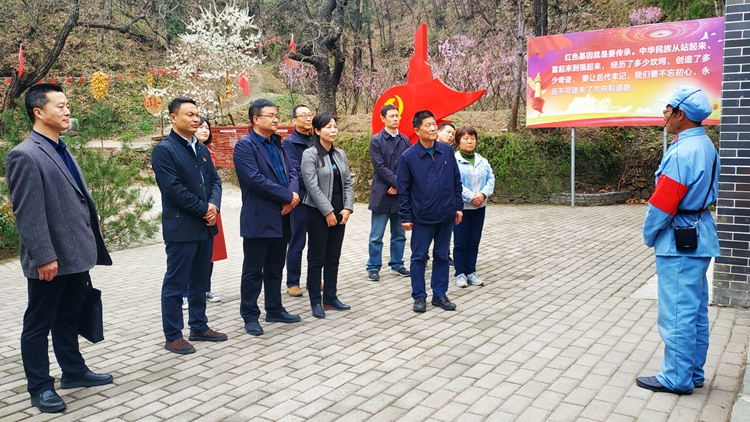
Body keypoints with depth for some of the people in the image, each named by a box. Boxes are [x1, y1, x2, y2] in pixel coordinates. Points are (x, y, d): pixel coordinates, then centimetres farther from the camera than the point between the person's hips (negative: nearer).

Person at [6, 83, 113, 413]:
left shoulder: (61, 151, 14)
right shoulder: (25, 156, -14)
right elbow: (27, 213, -18)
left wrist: (88, 248, 17)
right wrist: (44, 257, -20)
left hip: (75, 255, 8)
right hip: (51, 261, -8)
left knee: (68, 320, 21)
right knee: (38, 325, 7)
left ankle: (74, 371, 34)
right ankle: (40, 387, 19)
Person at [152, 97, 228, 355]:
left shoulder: (201, 149, 14)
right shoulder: (164, 150, -10)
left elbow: (214, 180, 11)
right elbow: (174, 188, -18)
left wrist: (214, 205, -8)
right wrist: (204, 209, -14)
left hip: (205, 225, 8)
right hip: (181, 227, -7)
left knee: (200, 280, 15)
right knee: (176, 283, 1)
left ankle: (199, 327, 26)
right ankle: (173, 336, 10)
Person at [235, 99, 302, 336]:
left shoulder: (277, 144, 15)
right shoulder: (245, 146, -9)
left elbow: (291, 172, 11)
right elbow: (256, 180, -20)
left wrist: (292, 194, -11)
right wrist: (288, 196, -16)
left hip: (281, 218, 7)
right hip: (258, 219, -7)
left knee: (275, 268, 16)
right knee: (253, 270, 3)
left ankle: (274, 310, 28)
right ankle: (250, 316, 14)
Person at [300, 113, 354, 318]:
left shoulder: (340, 154, 10)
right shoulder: (310, 154, -8)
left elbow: (347, 183, 9)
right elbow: (312, 186, -15)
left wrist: (347, 208, -3)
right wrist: (328, 211, -16)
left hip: (339, 212, 6)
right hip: (318, 213, -6)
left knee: (334, 257, 11)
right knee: (317, 258, 2)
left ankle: (330, 298, 21)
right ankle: (316, 302, 10)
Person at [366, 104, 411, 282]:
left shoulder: (405, 141, 9)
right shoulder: (376, 140, -2)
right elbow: (379, 167, -10)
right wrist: (397, 181, -14)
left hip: (401, 194, 4)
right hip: (382, 194, -4)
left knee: (399, 234, 11)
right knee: (376, 236, 2)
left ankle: (397, 265, 22)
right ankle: (373, 267, 11)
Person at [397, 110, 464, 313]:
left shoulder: (447, 151, 1)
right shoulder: (408, 157, -8)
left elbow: (456, 181, 8)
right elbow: (403, 189, -5)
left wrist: (458, 206, 7)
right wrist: (405, 217, -6)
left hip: (446, 215, 3)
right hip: (422, 218, -3)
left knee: (442, 256, 12)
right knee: (419, 257, 7)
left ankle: (440, 294, 25)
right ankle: (419, 296, 20)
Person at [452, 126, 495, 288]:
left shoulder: (482, 161, 10)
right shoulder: (453, 160, -8)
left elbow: (491, 179, 4)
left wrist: (483, 194, -14)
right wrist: (470, 197, -22)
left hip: (479, 207, 5)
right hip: (461, 207, -5)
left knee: (474, 241, 10)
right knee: (460, 242, 1)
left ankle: (471, 272, 20)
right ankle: (460, 273, 11)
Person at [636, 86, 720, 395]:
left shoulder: (682, 152, -20)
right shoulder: (706, 146, 11)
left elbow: (662, 203, -20)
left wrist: (649, 234, -4)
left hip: (679, 242, -10)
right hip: (700, 235, 10)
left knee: (677, 312, -1)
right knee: (696, 310, 15)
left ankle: (677, 379, 8)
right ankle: (693, 372, 26)